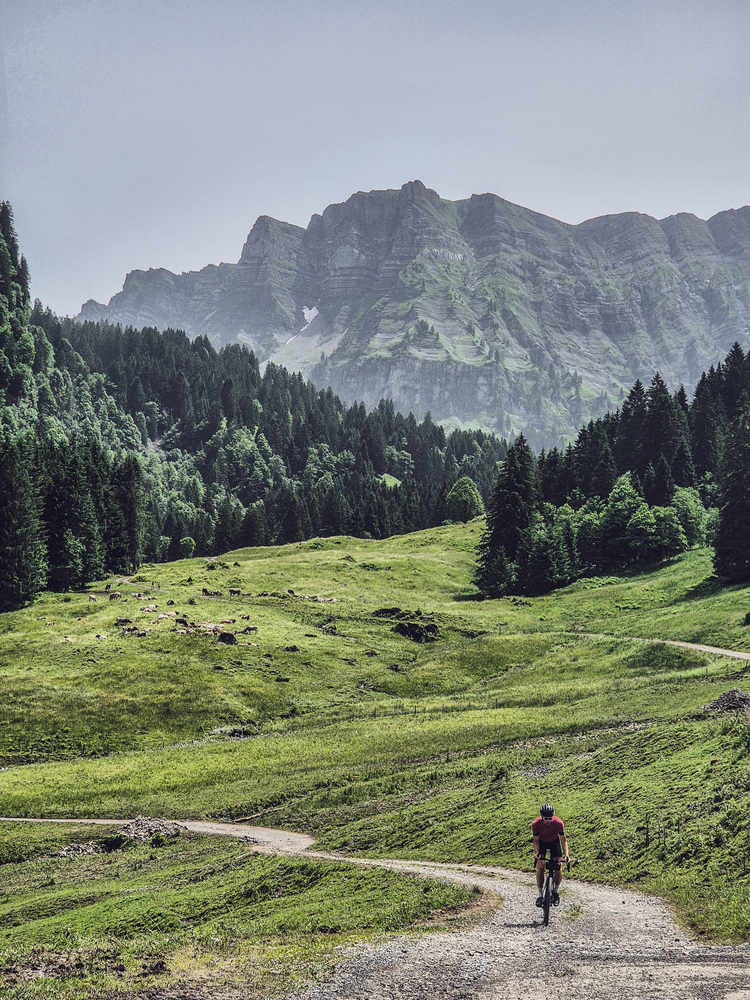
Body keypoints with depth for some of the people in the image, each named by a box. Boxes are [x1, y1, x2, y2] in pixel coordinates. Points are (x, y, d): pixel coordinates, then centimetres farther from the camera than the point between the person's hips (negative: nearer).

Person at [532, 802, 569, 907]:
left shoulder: (558, 823, -32)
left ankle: (556, 891, 12)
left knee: (558, 868, -13)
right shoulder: (536, 824, -30)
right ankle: (540, 894, -6)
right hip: (542, 842, 0)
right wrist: (536, 852, -34)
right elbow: (536, 840, -17)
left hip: (554, 842, 0)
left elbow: (563, 839, -20)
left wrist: (566, 854, -32)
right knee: (540, 866, -17)